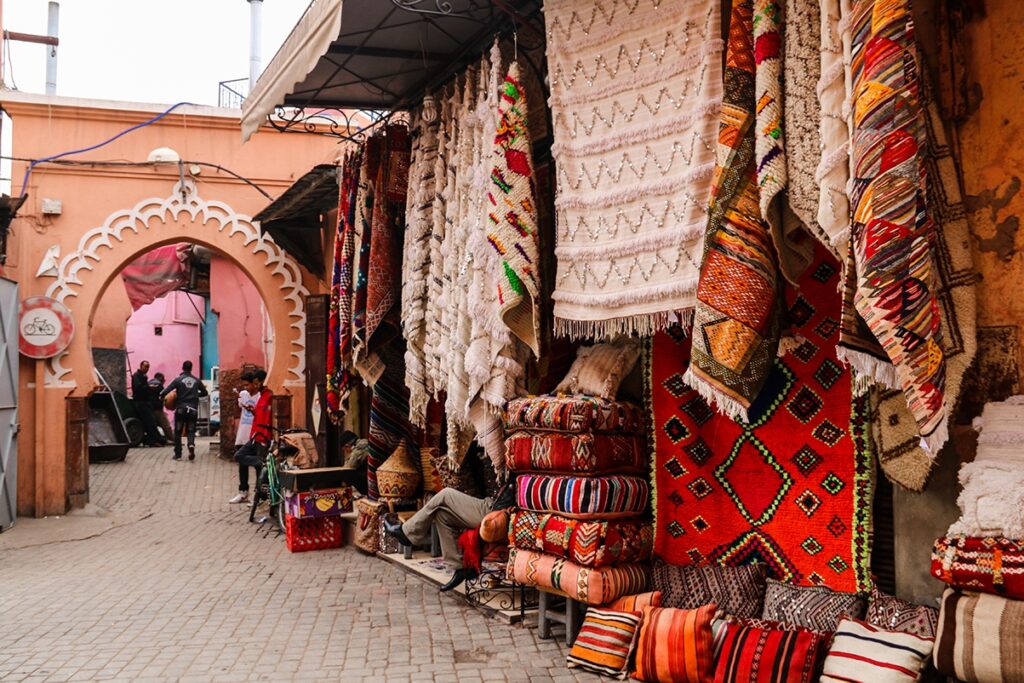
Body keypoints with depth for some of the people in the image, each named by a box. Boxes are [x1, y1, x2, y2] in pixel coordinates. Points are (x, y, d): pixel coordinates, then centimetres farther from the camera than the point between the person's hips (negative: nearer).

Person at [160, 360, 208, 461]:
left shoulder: (178, 379, -6)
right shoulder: (196, 380, 4)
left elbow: (166, 390, -13)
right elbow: (204, 392, 15)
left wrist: (161, 397, 7)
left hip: (181, 409, -2)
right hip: (193, 409, 2)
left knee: (178, 432, 10)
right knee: (191, 430, 10)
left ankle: (177, 454, 11)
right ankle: (191, 444, -20)